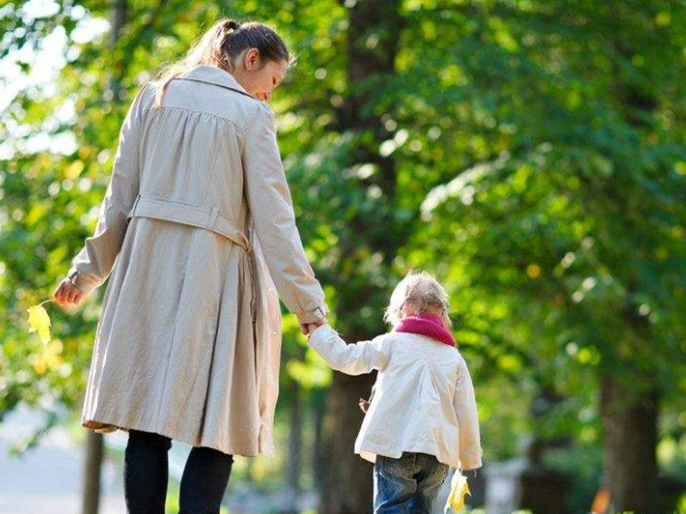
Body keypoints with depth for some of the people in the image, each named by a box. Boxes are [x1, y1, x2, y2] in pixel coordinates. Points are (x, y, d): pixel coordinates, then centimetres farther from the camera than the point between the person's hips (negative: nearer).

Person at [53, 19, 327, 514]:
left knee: (148, 424, 4)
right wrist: (308, 302, -2)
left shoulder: (154, 97, 10)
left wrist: (89, 270, 18)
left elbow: (120, 196, 11)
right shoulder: (251, 114, -2)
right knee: (218, 426, -2)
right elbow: (273, 219, -5)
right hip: (214, 266, -4)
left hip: (148, 263, 4)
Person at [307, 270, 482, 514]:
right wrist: (470, 457, 21)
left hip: (396, 446, -4)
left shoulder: (393, 343, 2)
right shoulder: (454, 357, 13)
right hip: (438, 450, 4)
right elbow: (466, 412, 12)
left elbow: (344, 358, 4)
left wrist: (317, 331, 19)